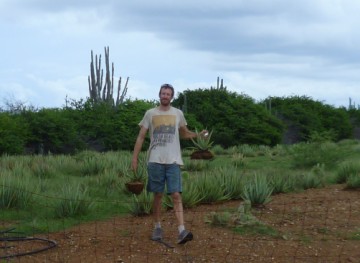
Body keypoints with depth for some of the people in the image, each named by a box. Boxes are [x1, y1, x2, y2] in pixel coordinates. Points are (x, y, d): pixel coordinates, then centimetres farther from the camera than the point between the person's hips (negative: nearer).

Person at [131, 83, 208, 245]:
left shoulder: (178, 114, 9)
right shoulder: (150, 113, 4)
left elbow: (184, 133, 24)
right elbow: (141, 137, 5)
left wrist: (199, 135, 6)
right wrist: (134, 159, -2)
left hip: (173, 161, 0)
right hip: (155, 161, 0)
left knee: (176, 195, -9)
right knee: (158, 195, 6)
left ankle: (182, 231, -16)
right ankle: (157, 227, 20)